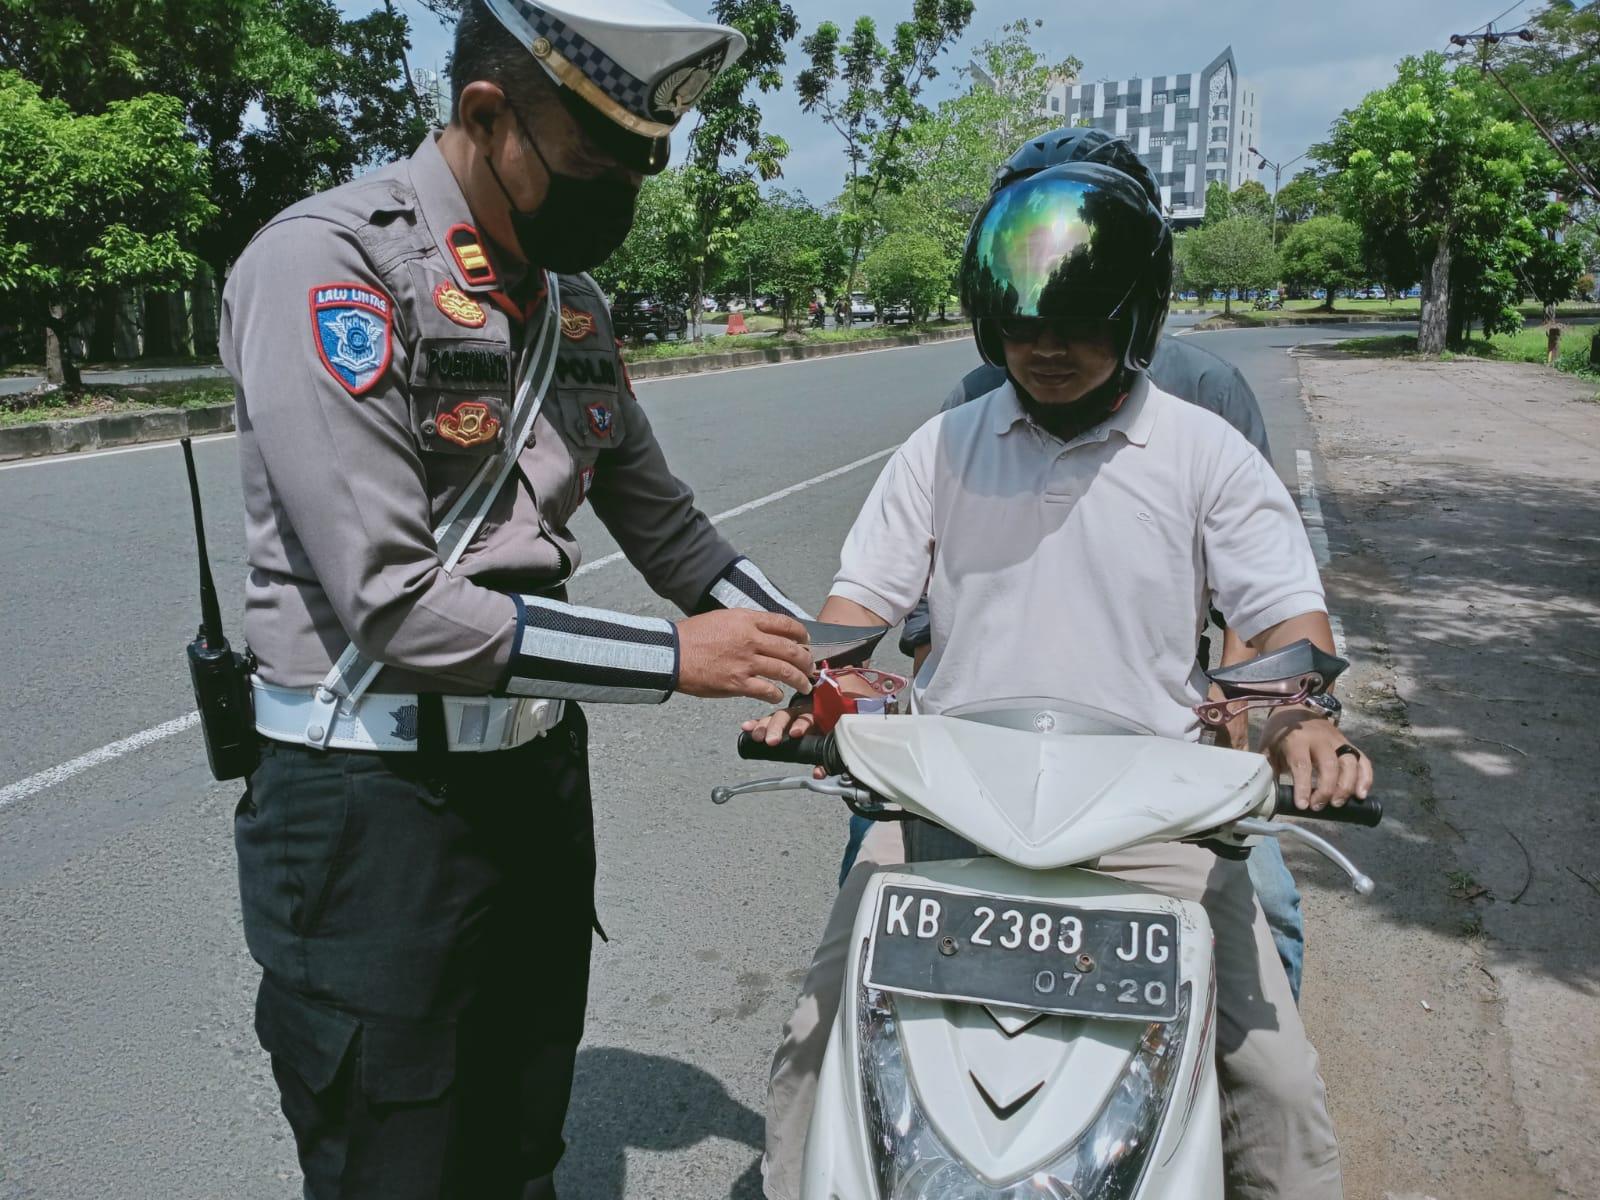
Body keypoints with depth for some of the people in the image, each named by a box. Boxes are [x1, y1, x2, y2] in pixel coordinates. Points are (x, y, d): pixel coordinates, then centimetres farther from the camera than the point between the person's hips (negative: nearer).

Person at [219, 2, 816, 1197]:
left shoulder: (571, 298, 7)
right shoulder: (328, 262, -17)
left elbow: (663, 520, 15)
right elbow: (394, 607, -24)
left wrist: (810, 655, 4)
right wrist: (671, 657, -19)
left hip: (541, 776, 7)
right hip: (377, 807, -7)